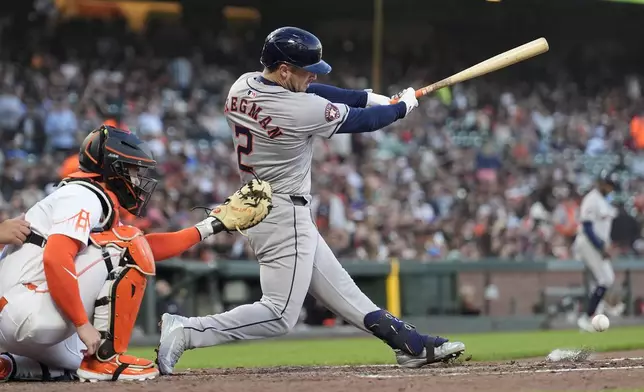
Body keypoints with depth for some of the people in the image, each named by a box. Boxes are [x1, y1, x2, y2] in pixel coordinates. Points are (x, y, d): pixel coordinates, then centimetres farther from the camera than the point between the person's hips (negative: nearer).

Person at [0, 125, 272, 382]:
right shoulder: (84, 197, -10)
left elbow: (148, 248, 22)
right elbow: (55, 259, -25)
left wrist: (212, 225, 24)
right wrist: (82, 324, -22)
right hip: (25, 313, -10)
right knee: (127, 248, -9)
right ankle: (106, 358, -11)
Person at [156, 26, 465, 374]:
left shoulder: (242, 86, -1)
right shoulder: (301, 110, -23)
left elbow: (309, 91, 11)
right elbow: (361, 121, -8)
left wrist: (374, 98, 8)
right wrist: (403, 107, 12)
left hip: (255, 208, 10)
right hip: (284, 216, -10)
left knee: (339, 288, 13)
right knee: (280, 314, -7)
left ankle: (412, 345, 21)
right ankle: (185, 332, -14)